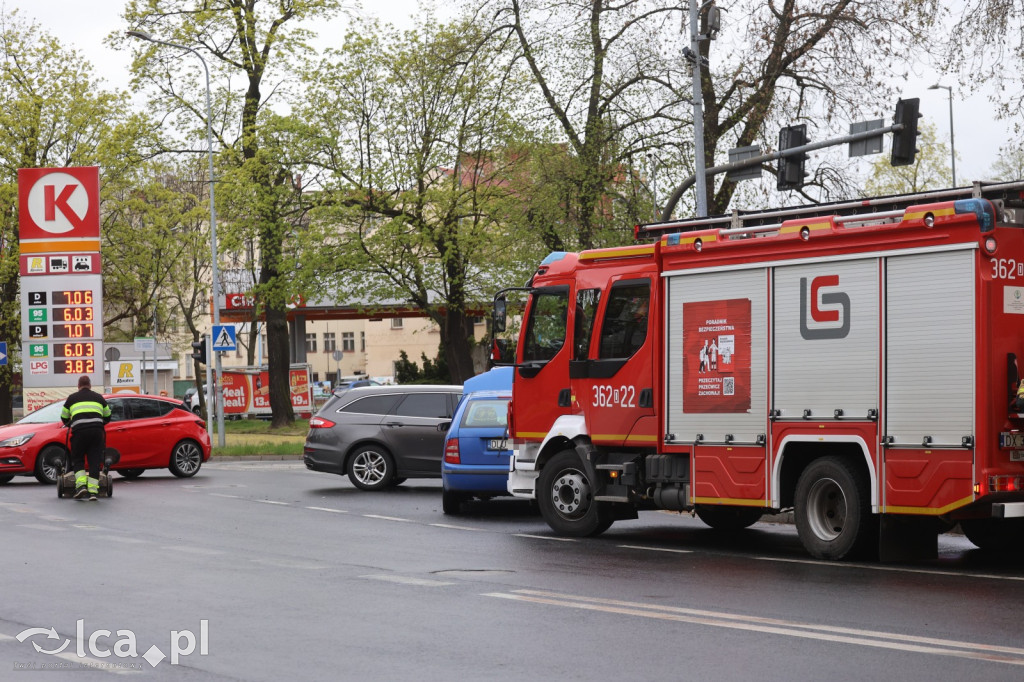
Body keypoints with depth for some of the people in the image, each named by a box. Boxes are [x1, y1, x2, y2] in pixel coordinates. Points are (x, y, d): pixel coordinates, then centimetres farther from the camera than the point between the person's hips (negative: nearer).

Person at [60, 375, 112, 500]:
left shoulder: (72, 398, 18)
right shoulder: (98, 397, 22)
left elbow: (64, 417, 26)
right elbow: (107, 416, 32)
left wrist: (70, 425, 45)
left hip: (79, 430, -1)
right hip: (97, 431, 1)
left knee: (77, 460, 13)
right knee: (95, 461, 5)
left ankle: (81, 485, -6)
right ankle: (93, 491, -2)